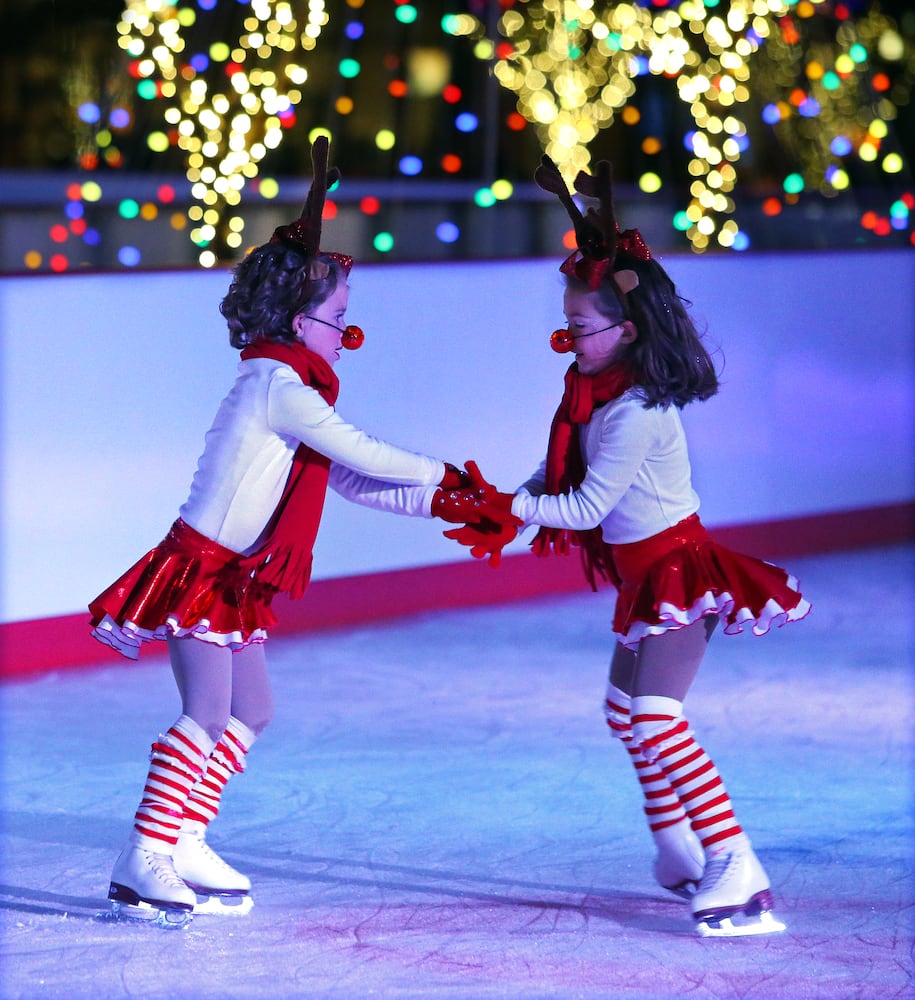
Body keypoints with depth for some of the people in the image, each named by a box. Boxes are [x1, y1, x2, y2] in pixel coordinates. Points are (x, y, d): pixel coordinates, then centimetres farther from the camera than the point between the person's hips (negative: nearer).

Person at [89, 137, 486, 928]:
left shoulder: (285, 389, 14)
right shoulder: (282, 389, -17)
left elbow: (349, 482, 15)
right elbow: (365, 457, -15)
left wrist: (441, 503, 11)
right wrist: (443, 476, 1)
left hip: (233, 580, 10)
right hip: (201, 571, -10)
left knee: (251, 711, 15)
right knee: (208, 714, -15)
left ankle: (184, 843, 19)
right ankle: (142, 864, -17)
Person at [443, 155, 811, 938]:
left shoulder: (638, 413, -25)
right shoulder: (600, 391, 5)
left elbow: (588, 505, -22)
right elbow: (560, 473, 9)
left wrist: (510, 508, -15)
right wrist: (504, 512, -5)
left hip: (677, 568, -11)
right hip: (649, 574, 11)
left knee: (658, 718, -21)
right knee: (628, 711, 20)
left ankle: (739, 875, -25)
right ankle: (680, 857, 31)